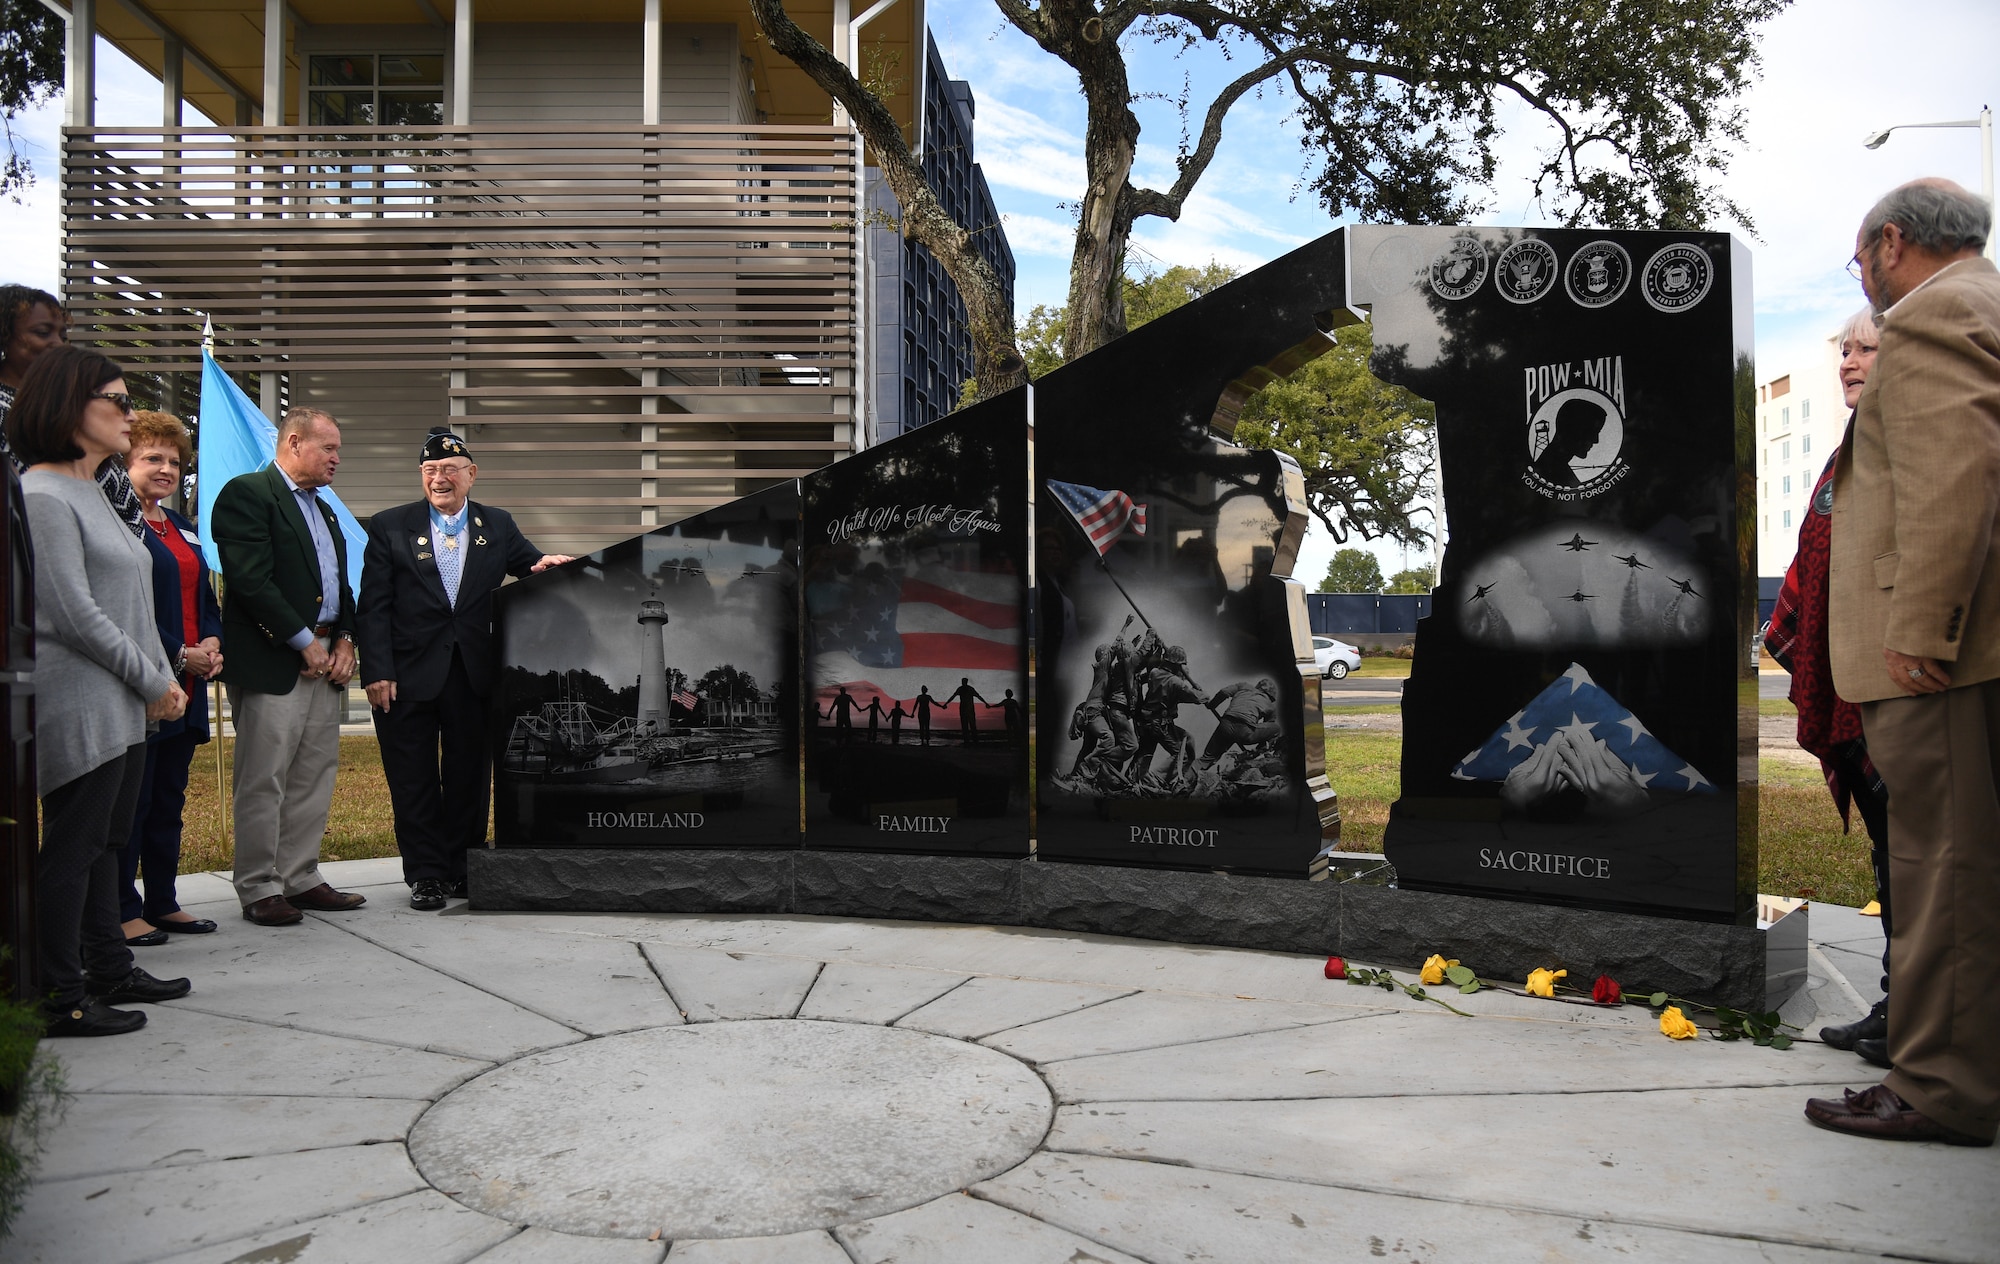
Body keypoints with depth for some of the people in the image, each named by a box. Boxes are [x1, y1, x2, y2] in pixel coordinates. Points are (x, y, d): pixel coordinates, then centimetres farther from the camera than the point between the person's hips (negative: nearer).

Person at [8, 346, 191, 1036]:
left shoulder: (93, 492, 17)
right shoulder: (42, 495, -12)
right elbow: (75, 615, -17)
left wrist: (164, 678, 9)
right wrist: (154, 681, -10)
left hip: (123, 707, 9)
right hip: (82, 708, -9)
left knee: (103, 843, 15)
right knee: (71, 849, -2)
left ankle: (110, 969, 25)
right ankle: (60, 998, 6)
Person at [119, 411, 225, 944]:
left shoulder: (182, 528, 18)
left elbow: (205, 598, 22)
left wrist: (212, 644, 3)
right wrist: (179, 656, -15)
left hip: (187, 685, 8)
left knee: (170, 800, 13)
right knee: (131, 801, -1)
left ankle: (163, 902, 21)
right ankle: (123, 911, 8)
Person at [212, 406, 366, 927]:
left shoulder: (323, 510, 22)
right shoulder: (247, 493, -6)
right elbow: (251, 580, -15)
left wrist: (345, 641, 6)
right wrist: (305, 642, -13)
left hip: (326, 660, 8)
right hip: (272, 662, -8)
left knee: (315, 777, 10)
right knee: (263, 782, -3)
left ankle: (301, 878, 17)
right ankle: (259, 889, 5)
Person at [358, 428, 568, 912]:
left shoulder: (497, 525, 8)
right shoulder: (389, 526, 2)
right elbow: (372, 608, -2)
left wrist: (547, 563, -13)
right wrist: (377, 673, -11)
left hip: (474, 673, 2)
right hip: (409, 674, -2)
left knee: (469, 776, 9)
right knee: (414, 781, 4)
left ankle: (463, 869, 21)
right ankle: (426, 875, 14)